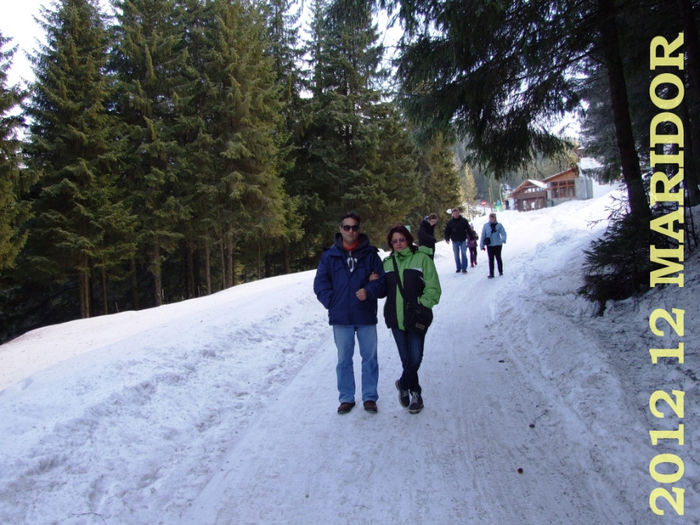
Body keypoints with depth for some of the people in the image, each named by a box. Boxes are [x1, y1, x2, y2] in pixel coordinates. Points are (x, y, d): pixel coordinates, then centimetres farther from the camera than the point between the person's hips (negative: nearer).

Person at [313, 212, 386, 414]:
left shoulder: (370, 254, 1)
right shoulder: (330, 255, 2)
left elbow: (382, 280, 1)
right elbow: (320, 283, 4)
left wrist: (370, 291, -17)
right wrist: (332, 302, -7)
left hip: (366, 316, 0)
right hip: (341, 317, 1)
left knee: (370, 357, 9)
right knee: (344, 359, 11)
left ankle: (370, 397, 23)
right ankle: (346, 398, 24)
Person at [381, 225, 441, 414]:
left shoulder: (422, 258, -3)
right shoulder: (387, 262, 11)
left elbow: (433, 288, -5)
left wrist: (422, 304, -15)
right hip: (395, 317, 3)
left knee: (415, 358, -4)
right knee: (406, 359, 7)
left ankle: (403, 385, 22)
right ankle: (414, 393, 26)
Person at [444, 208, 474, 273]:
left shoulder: (464, 220, -1)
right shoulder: (450, 222, 3)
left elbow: (468, 229, 2)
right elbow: (447, 231, 6)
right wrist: (447, 238, -7)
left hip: (463, 241, -2)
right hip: (455, 241, 2)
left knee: (463, 254, -3)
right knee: (456, 256, 7)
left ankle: (464, 268, 1)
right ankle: (458, 268, 17)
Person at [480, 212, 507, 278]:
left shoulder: (499, 225, -1)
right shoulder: (486, 226, 2)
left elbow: (503, 233, -10)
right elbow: (483, 236, 4)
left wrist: (503, 239, -31)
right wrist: (482, 245, 1)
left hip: (498, 245, 0)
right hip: (489, 245, 0)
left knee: (498, 258, 9)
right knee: (491, 259, 1)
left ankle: (500, 271, 25)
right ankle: (491, 273, 6)